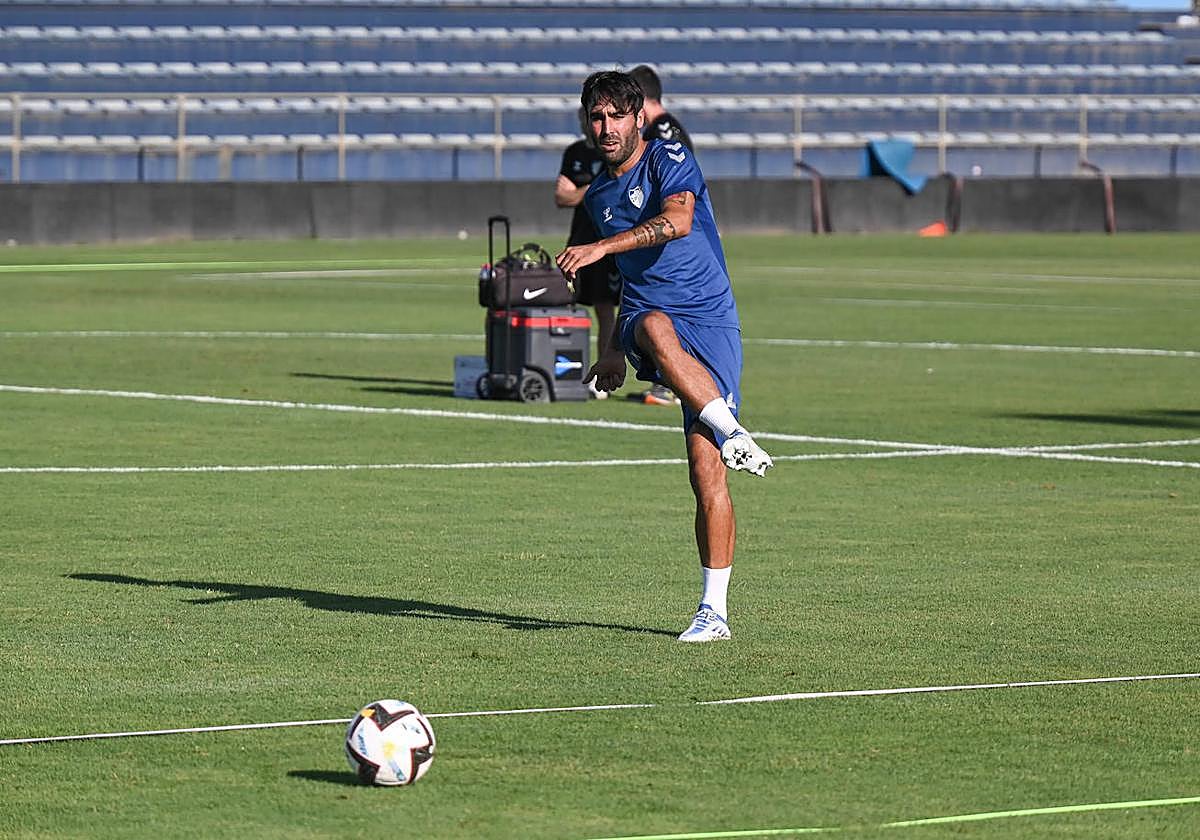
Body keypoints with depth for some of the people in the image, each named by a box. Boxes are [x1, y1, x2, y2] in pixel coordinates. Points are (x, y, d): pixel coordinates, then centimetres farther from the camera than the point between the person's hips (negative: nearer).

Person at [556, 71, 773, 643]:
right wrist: (617, 350, 34)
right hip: (647, 314, 4)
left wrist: (600, 248, -30)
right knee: (656, 328, -38)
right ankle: (730, 432, -45)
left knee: (707, 468, -13)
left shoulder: (669, 160, -2)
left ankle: (714, 610, -7)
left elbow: (678, 220, -22)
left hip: (710, 321, -4)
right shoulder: (597, 196, 19)